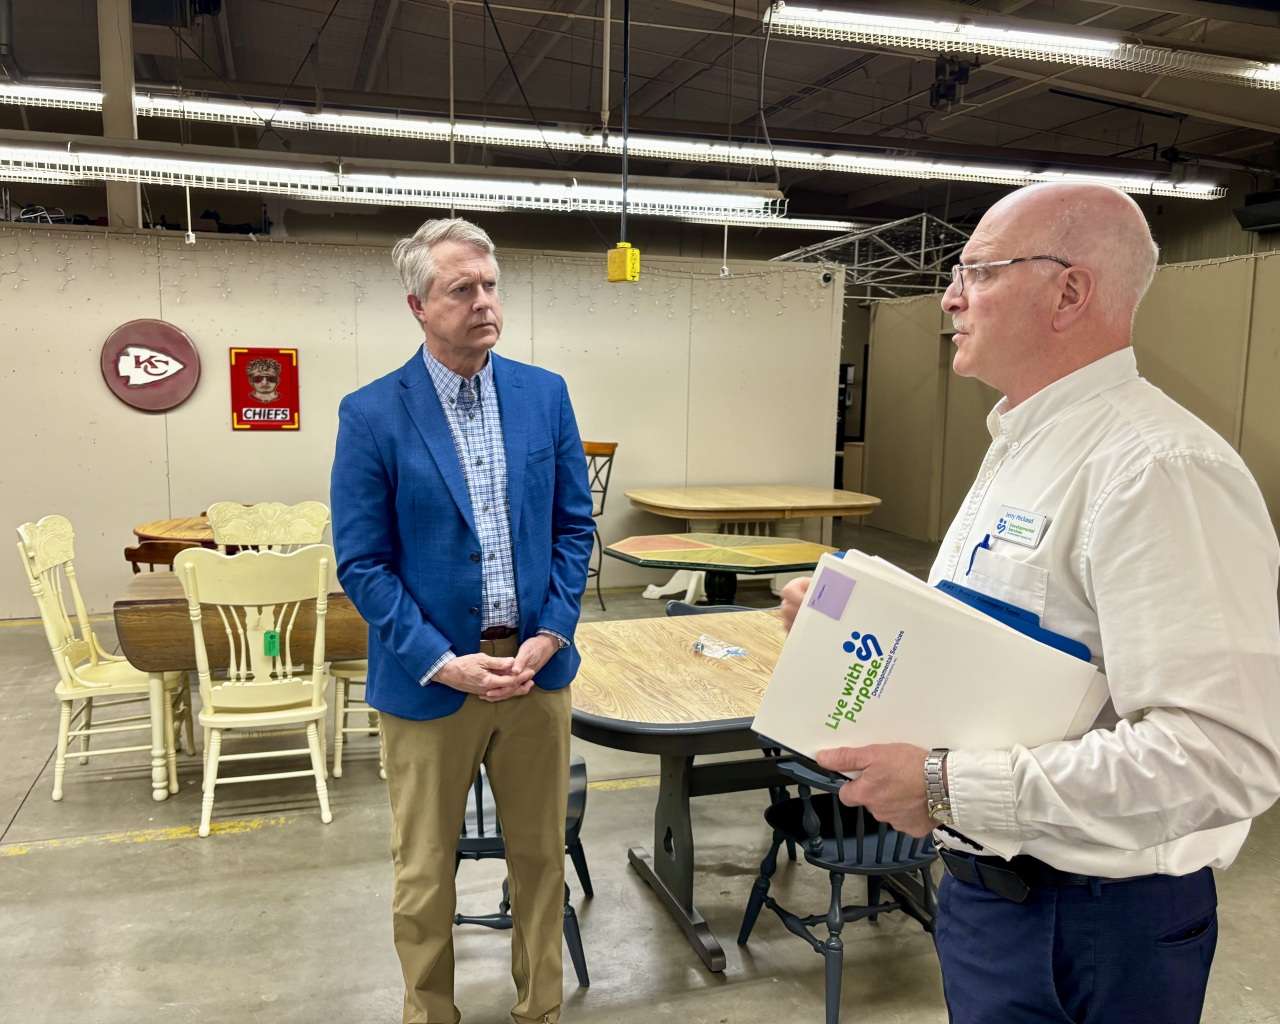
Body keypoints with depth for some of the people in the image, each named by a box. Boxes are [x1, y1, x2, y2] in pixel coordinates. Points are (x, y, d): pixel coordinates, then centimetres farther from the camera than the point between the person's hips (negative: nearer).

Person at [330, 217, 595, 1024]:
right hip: (429, 679, -2)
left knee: (541, 856, 16)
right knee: (425, 873, 13)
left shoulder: (546, 393, 1)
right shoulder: (371, 414, -8)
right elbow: (362, 563, -8)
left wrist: (550, 634, -7)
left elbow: (574, 526, 4)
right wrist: (444, 662, -15)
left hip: (537, 667, 3)